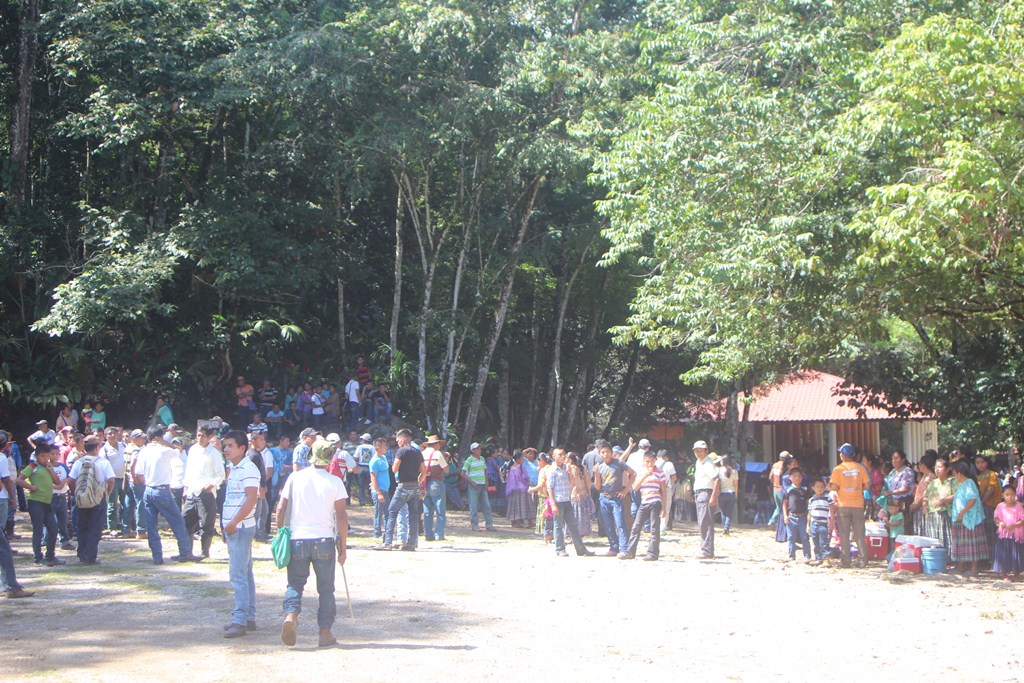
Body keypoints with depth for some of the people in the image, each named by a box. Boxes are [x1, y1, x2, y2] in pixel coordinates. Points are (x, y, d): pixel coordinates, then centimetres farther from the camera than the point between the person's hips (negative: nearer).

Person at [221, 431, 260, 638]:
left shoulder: (248, 469, -14)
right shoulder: (233, 469, 17)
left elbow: (251, 499, -22)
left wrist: (233, 523, -22)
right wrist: (228, 527, 16)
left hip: (241, 527, -10)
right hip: (234, 528, 10)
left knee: (238, 574, -11)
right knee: (245, 573, 13)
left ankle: (240, 620, -11)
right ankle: (249, 618, 18)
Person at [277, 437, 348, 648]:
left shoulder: (295, 478, 2)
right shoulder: (335, 482, -3)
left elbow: (281, 509, 2)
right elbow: (341, 516, -4)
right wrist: (343, 548, 2)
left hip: (297, 539, 1)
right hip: (324, 540, -1)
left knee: (295, 583, 11)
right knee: (326, 588, 10)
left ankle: (291, 615, -16)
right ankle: (325, 632, 8)